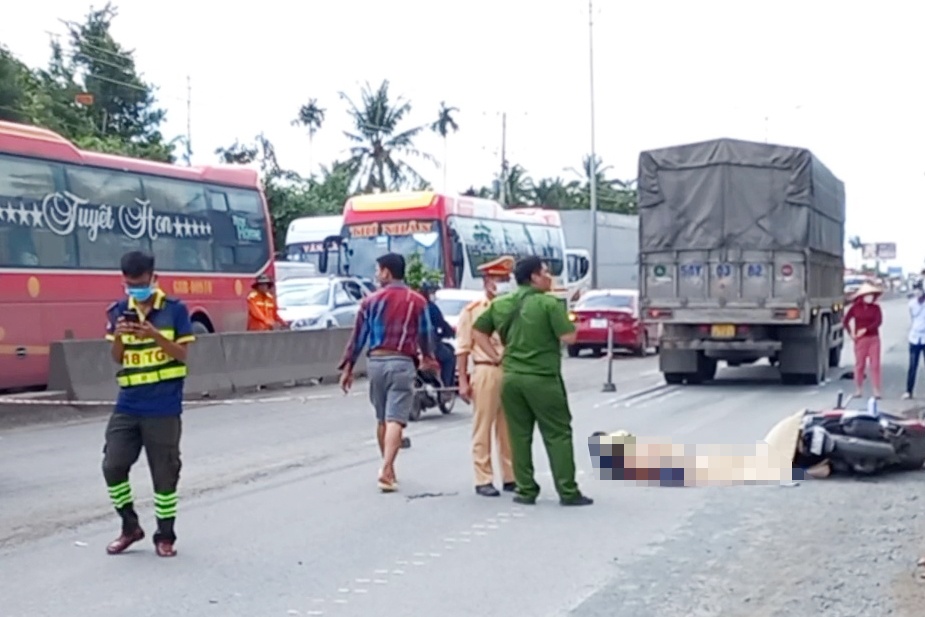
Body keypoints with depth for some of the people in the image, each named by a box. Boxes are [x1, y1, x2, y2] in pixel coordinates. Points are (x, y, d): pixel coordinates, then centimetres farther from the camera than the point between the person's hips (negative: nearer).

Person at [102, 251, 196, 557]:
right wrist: (118, 336, -15)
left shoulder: (175, 310, -3)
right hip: (127, 406, 3)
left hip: (163, 408, -3)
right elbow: (117, 358, 5)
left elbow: (182, 354, -6)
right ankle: (130, 527, 20)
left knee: (164, 473, 3)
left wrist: (155, 336, -21)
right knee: (113, 466, 0)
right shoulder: (119, 311, 6)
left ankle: (165, 536, 17)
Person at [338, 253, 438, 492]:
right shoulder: (417, 301, 2)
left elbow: (358, 336, 3)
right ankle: (386, 470, -21)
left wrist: (347, 367, 10)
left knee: (382, 419, 16)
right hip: (402, 363, -2)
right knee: (395, 419, -8)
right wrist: (427, 356, 30)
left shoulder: (371, 301, 2)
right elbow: (426, 334, 10)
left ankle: (388, 469, 28)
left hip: (376, 362, 2)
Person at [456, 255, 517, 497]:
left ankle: (511, 477, 16)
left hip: (511, 372, 4)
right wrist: (463, 380, -7)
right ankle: (483, 480, 4)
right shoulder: (472, 311, 1)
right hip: (486, 372, -4)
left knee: (510, 429, 8)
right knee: (483, 429, -1)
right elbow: (463, 349, -1)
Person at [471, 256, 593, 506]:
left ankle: (526, 490, 11)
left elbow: (477, 331, 15)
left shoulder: (501, 304, 8)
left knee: (519, 436, 10)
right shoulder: (549, 303, -10)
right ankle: (568, 492, 3)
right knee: (557, 435, 2)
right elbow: (568, 337, -15)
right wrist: (567, 322, 5)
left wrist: (497, 357, 13)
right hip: (542, 378, -5)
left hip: (511, 377, 5)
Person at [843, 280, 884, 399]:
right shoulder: (855, 307, 1)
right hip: (860, 340, -1)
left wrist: (865, 329, -18)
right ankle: (858, 389, 14)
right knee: (860, 365, 3)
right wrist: (851, 334, -3)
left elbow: (878, 322, -10)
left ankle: (876, 391, 0)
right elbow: (846, 321, 5)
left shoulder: (876, 307, 2)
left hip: (874, 339, 1)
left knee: (875, 364, -2)